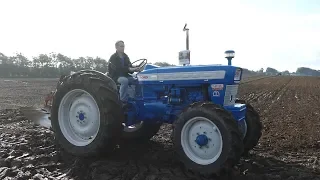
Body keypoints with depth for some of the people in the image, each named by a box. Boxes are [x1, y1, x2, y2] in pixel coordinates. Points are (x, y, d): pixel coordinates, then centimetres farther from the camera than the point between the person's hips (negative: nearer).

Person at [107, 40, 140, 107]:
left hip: (125, 75, 6)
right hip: (116, 76, -6)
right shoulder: (113, 57, -6)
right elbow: (116, 68, -22)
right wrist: (129, 69, -32)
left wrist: (135, 69, -14)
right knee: (124, 80, -37)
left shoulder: (125, 57, 15)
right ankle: (123, 101, -34)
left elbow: (129, 66, 11)